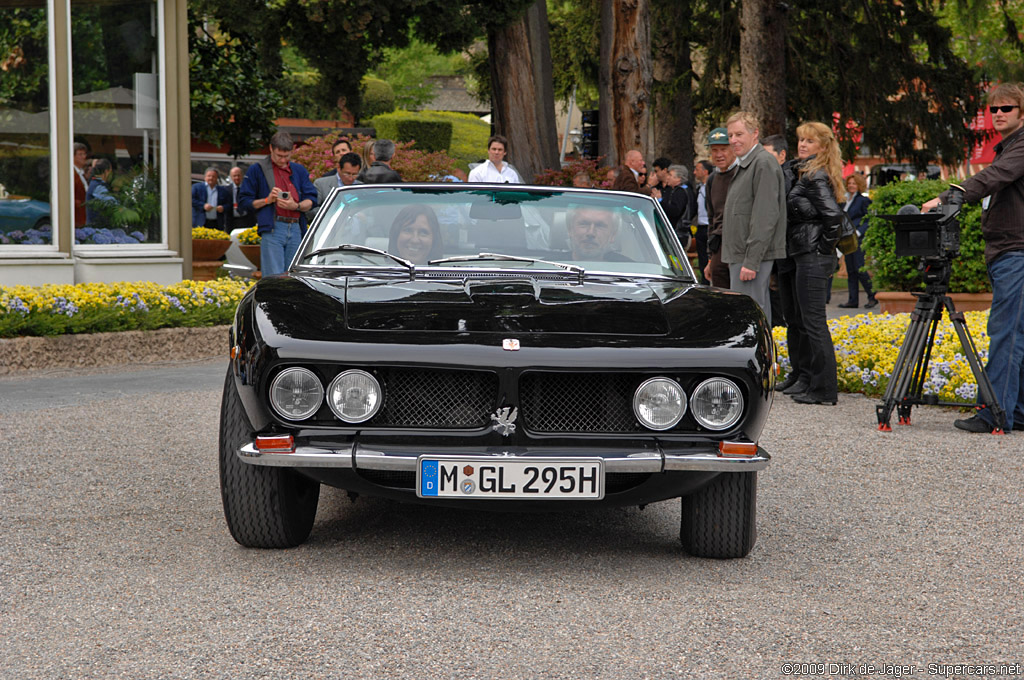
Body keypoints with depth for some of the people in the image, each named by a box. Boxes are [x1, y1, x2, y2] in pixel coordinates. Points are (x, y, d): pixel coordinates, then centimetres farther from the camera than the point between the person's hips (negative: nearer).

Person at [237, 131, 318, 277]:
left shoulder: (299, 170, 19)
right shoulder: (257, 170, 8)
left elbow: (311, 200, 13)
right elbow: (243, 201, 5)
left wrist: (295, 206, -8)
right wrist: (267, 200, -9)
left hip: (296, 230, 4)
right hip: (272, 230, -4)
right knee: (274, 278, -12)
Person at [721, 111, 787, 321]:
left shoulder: (764, 163, -12)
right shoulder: (743, 165, 19)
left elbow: (766, 217, -19)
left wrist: (751, 261, -22)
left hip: (754, 256, -10)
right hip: (739, 256, 10)